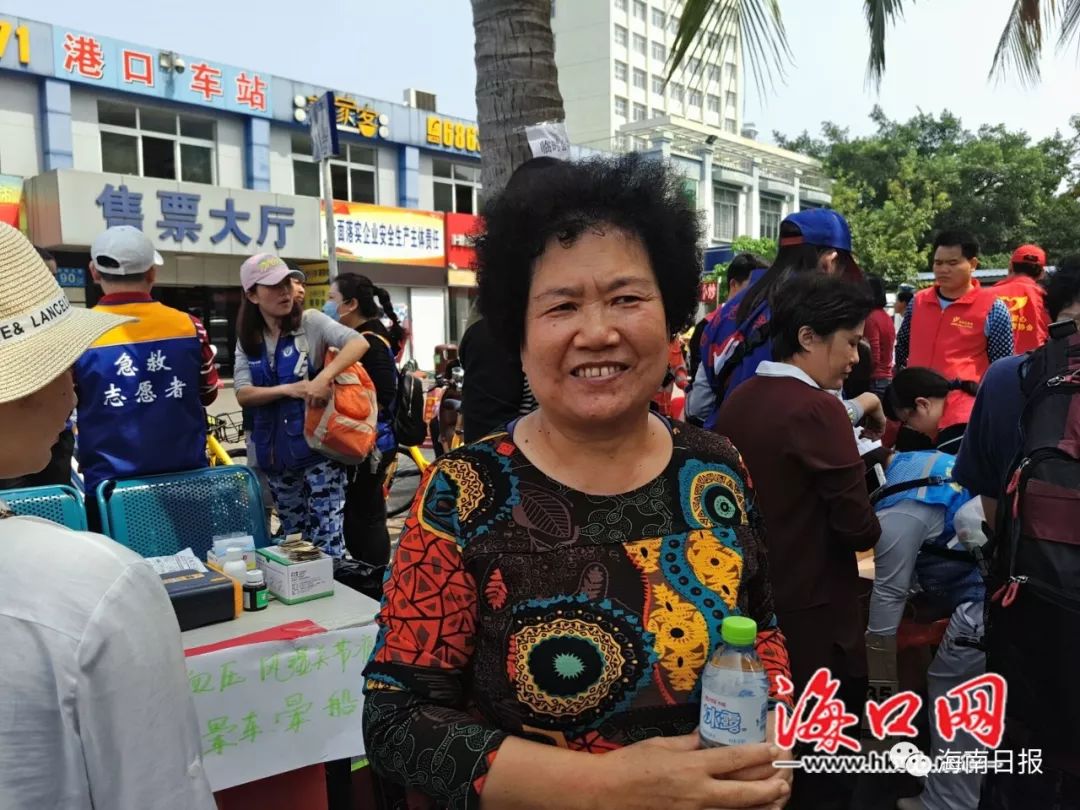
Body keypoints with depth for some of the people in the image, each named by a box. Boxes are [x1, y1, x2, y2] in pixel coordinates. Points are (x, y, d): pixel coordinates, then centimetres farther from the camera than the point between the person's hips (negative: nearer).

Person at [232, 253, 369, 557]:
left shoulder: (310, 322, -6)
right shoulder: (248, 339, 7)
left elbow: (359, 342, -21)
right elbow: (243, 394, -3)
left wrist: (324, 377, -34)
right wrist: (287, 389, -19)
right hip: (275, 453, 5)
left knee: (327, 540, -6)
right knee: (292, 538, 15)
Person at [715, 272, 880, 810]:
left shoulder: (736, 402, 1)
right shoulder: (818, 408, -21)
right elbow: (860, 529, -19)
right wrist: (868, 528, 3)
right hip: (813, 615, -7)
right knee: (824, 765, 12)